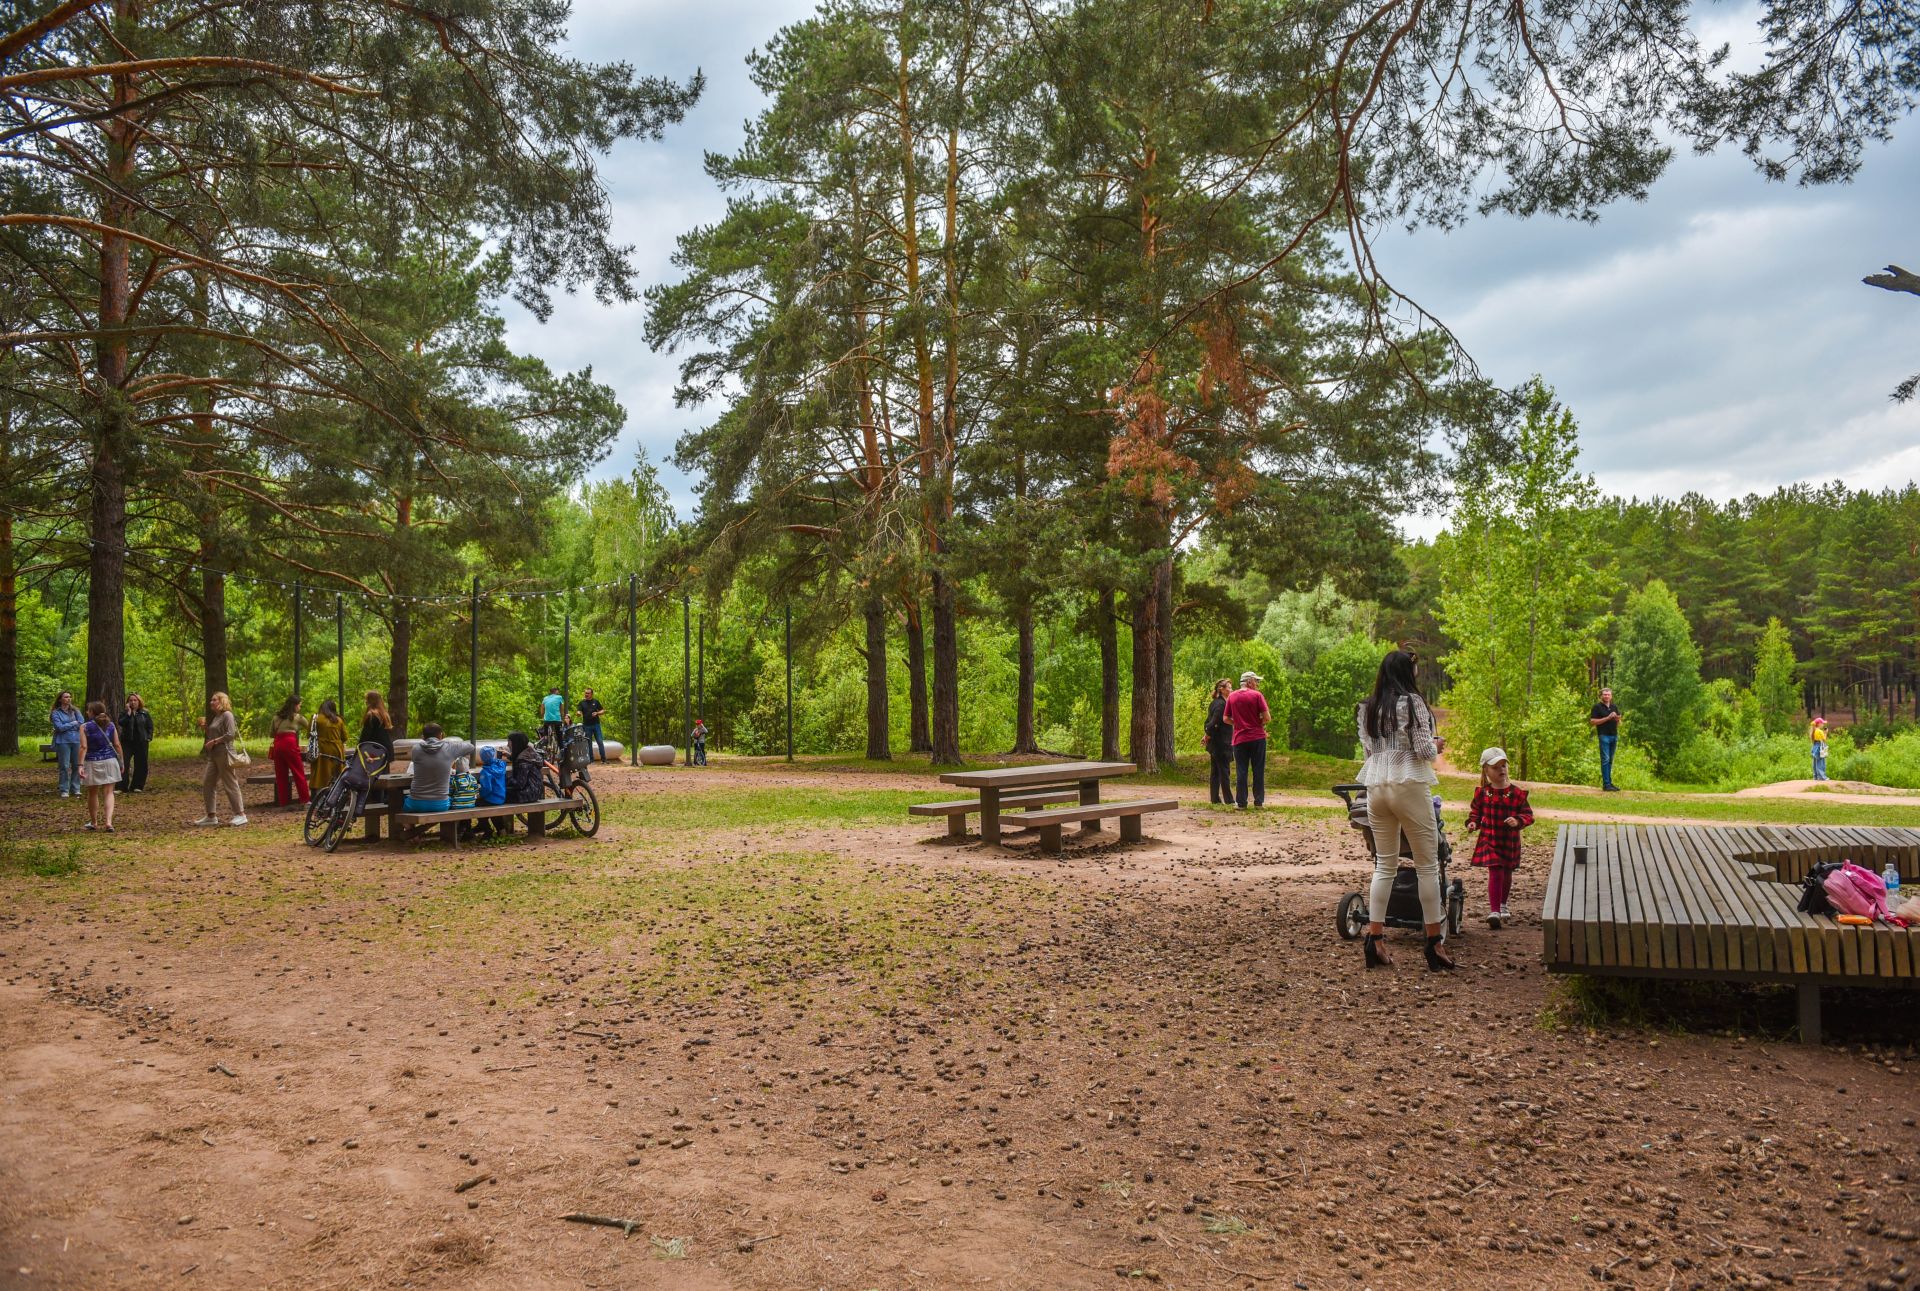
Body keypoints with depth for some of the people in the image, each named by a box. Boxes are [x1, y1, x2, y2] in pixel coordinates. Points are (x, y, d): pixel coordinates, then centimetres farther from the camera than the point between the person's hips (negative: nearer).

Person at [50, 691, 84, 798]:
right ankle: (64, 791, 0)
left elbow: (82, 723, 0)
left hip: (76, 741, 3)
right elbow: (59, 727, -9)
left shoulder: (75, 711, 14)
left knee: (77, 766, 1)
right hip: (63, 742, -3)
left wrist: (66, 726, -5)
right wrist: (73, 723, -1)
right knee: (65, 766, -5)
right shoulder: (56, 713, 4)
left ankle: (75, 789, 9)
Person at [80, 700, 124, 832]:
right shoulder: (111, 725, 2)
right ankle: (108, 821, -15)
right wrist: (121, 762, 9)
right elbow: (117, 745, 2)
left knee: (93, 793, 15)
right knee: (109, 793, 1)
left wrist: (81, 765, -14)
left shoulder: (85, 727, -5)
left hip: (93, 762, -1)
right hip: (110, 761, 1)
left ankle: (94, 822, 26)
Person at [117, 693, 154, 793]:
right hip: (127, 742, -1)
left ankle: (137, 786, 14)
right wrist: (129, 713, -18)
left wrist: (149, 738, 0)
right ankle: (121, 786, -7)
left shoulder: (145, 714, 6)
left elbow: (150, 727, 9)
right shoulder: (124, 712, 4)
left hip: (141, 743, 1)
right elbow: (121, 723, -14)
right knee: (124, 764, -9)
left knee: (140, 765, 5)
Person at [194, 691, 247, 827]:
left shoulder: (227, 715, -9)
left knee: (230, 784, -7)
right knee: (207, 784, 8)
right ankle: (211, 816, 12)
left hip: (224, 754, -10)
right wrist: (205, 728, 10)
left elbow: (230, 734, -20)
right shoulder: (215, 717, 18)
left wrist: (214, 742, -19)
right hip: (214, 755, 10)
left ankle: (241, 815, -3)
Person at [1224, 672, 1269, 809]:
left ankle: (1241, 802, 4)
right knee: (1258, 771, 6)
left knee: (1241, 771, 4)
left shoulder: (1231, 697, 5)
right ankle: (1259, 801, 9)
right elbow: (1266, 717, -10)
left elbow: (1226, 719, 6)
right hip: (1258, 737, -2)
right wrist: (1259, 724, 9)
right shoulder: (1256, 695, -6)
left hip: (1240, 739, 2)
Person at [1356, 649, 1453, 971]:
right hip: (1409, 787, -6)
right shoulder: (1412, 702, -7)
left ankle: (1373, 940, 7)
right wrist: (1436, 746, 11)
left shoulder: (1367, 708, 10)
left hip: (1376, 788, 6)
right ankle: (1433, 944, 6)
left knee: (1385, 864, 12)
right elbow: (1424, 750, -9)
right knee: (1427, 865, 4)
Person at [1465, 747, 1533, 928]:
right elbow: (1475, 811, 8)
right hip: (1489, 840, -2)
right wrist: (1472, 823, -11)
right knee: (1495, 873, -12)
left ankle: (1502, 905, 41)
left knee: (1507, 874, 18)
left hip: (1510, 841, 2)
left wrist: (1518, 821, -23)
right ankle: (1494, 911, -12)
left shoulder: (1517, 793, -6)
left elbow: (1528, 813, -4)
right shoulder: (1482, 793, -4)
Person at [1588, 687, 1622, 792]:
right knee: (1605, 760, -9)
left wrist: (1617, 719, -5)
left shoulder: (1614, 707, 16)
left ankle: (1609, 782, 13)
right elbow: (1592, 721, -11)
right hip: (1604, 736, -6)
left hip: (1614, 736, 6)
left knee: (1610, 761, 9)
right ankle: (1606, 784, -9)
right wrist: (1607, 718, -16)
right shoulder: (1597, 707, -3)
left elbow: (1618, 723, 20)